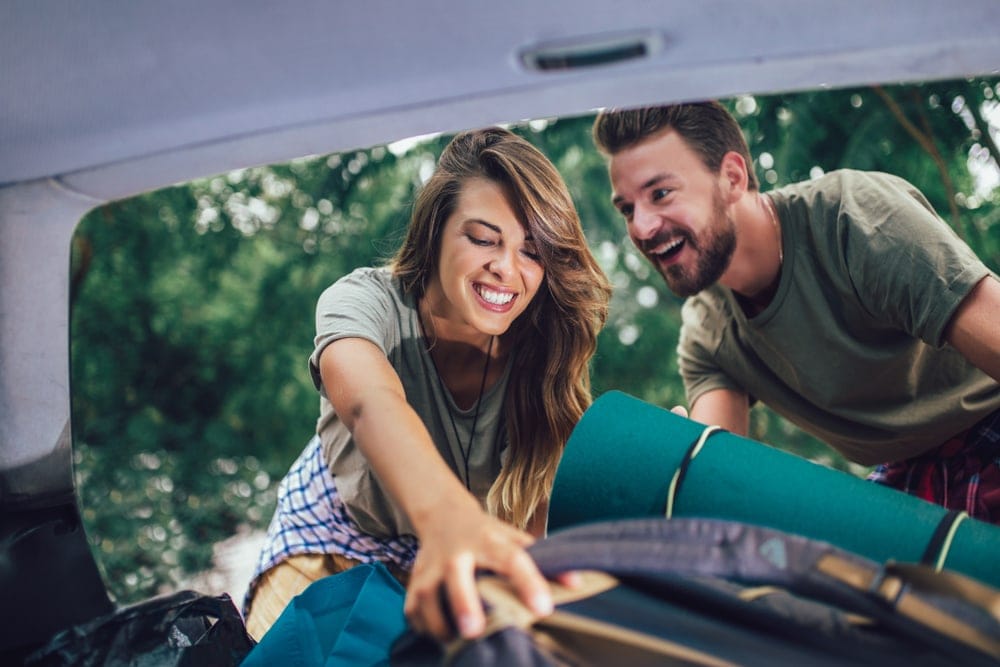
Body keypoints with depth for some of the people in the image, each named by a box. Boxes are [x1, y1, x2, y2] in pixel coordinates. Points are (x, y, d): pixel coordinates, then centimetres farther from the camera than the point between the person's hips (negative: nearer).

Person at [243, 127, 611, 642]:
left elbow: (530, 508, -20)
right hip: (341, 534, -1)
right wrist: (446, 513, -71)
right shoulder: (365, 301, -29)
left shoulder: (545, 347, -21)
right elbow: (370, 402, -51)